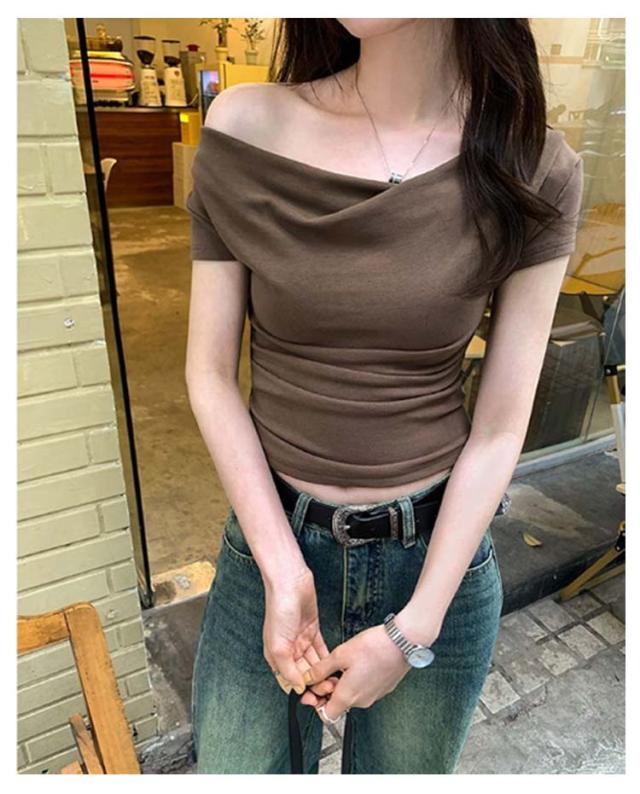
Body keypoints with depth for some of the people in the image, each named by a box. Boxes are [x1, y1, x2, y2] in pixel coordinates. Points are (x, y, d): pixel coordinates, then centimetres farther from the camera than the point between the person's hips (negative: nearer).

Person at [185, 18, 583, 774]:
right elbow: (210, 374, -6)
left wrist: (414, 631, -9)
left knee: (402, 766, 23)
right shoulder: (244, 130, -9)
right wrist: (283, 570, -11)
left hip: (439, 553, 1)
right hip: (270, 537, 1)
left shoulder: (533, 170, -9)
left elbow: (500, 429, -7)